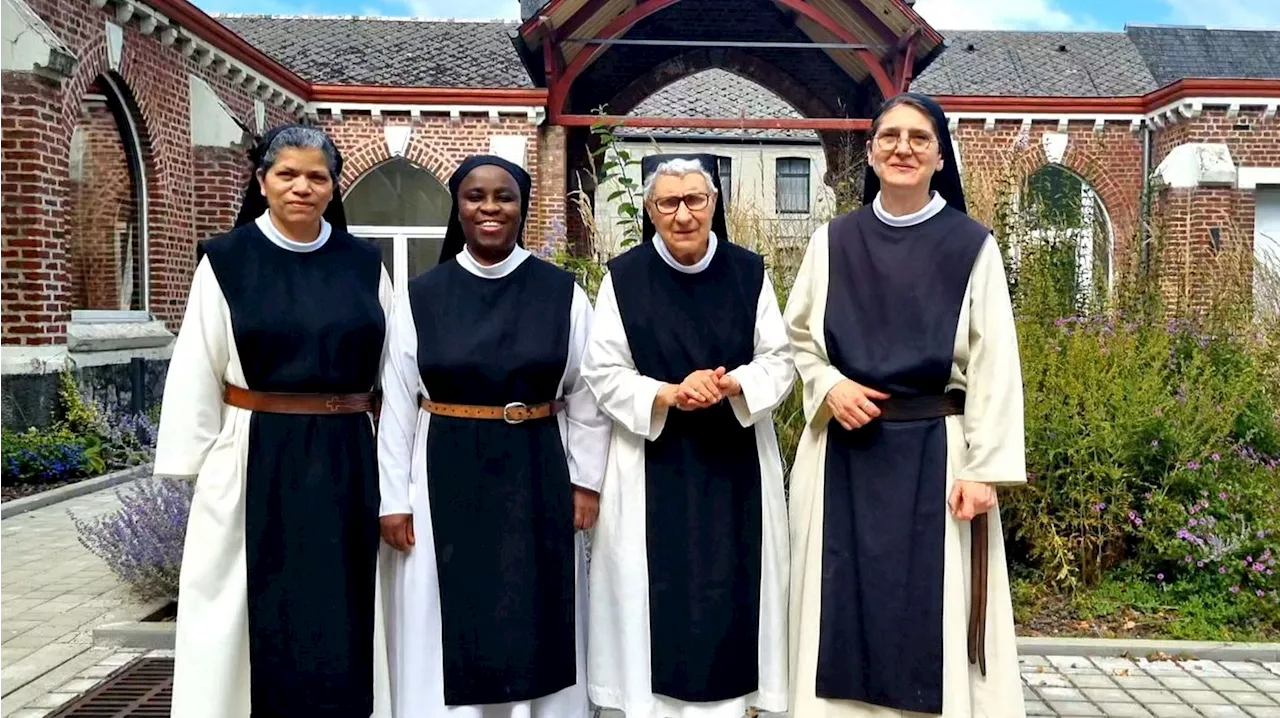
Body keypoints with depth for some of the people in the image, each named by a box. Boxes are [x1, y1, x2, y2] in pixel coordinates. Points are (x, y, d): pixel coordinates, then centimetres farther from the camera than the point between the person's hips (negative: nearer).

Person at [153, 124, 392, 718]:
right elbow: (197, 372, -1)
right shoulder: (226, 260, -2)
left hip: (347, 460, 2)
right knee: (257, 608, 8)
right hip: (257, 459, -2)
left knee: (342, 607, 11)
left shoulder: (364, 263, 4)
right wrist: (193, 465, -4)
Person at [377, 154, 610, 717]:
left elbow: (586, 395, 3)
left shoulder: (563, 293, -1)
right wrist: (395, 498, -1)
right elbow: (398, 405, 1)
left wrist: (586, 480, 1)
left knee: (535, 628, 11)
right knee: (447, 633, 9)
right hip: (447, 481, 0)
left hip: (536, 478, 0)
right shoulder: (420, 298, -1)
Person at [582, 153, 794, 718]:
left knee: (731, 594, 6)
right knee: (656, 597, 4)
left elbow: (779, 362, 2)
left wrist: (731, 386, -18)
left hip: (735, 462, 1)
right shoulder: (624, 277, -4)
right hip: (653, 464, -1)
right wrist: (669, 395, -19)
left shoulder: (748, 271, 0)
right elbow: (603, 373, -4)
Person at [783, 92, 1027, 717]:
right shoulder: (833, 242, 5)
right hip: (843, 453, 2)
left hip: (934, 452, -2)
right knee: (843, 609, 8)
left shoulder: (973, 246, -2)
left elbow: (994, 366, -4)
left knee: (933, 614, 3)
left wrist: (985, 469, -10)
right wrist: (829, 385, -7)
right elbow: (797, 339, 13)